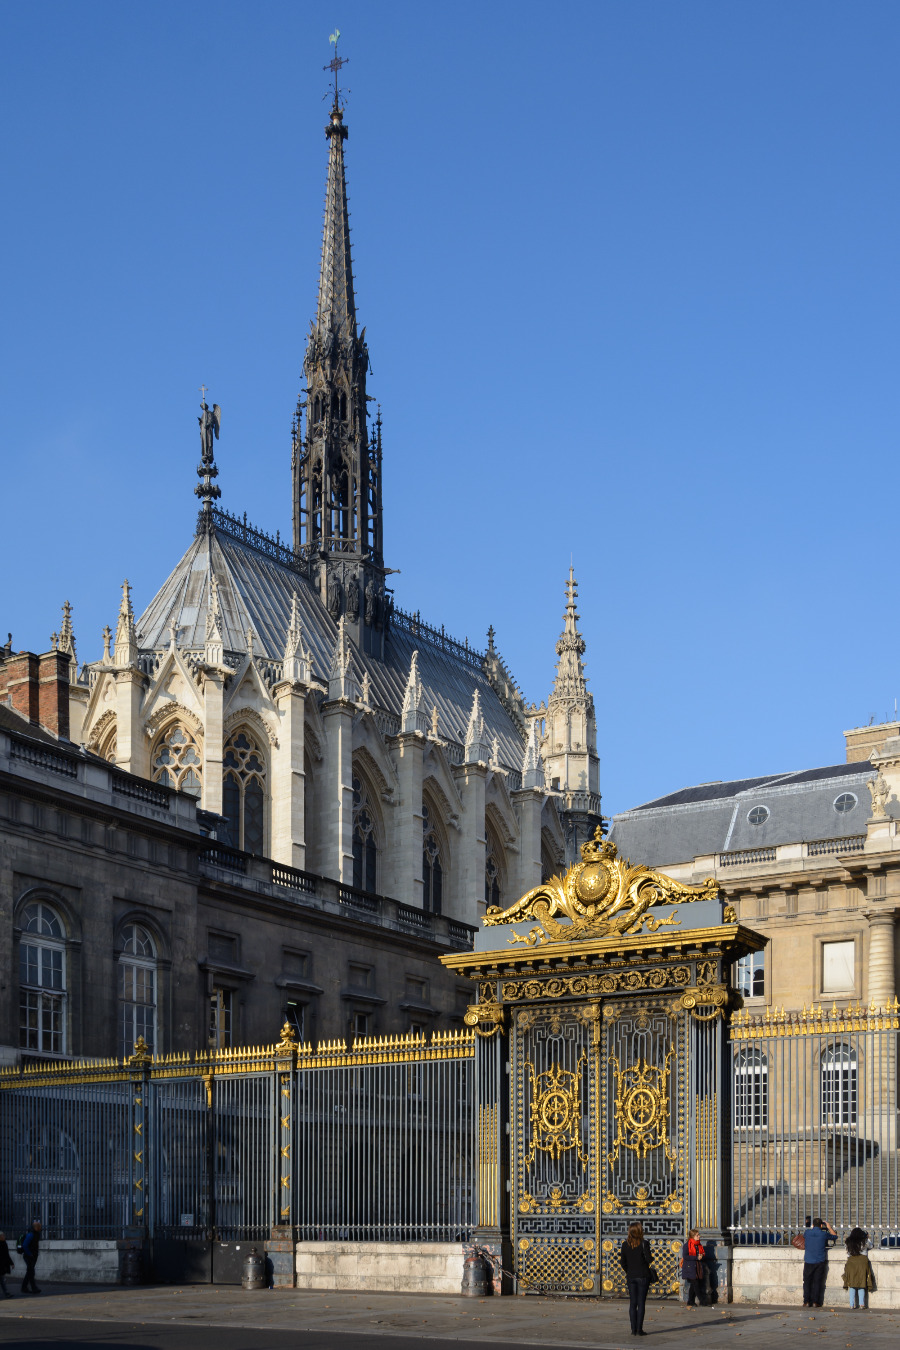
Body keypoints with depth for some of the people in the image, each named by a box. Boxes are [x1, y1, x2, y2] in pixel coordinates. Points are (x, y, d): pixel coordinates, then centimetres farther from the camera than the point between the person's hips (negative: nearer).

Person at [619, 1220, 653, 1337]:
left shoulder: (625, 1244, 2)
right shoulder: (644, 1243, -10)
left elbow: (623, 1262, 5)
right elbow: (649, 1259, -14)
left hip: (631, 1276, 3)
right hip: (643, 1276, -3)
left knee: (632, 1303, 8)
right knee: (641, 1303, 1)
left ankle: (633, 1329, 7)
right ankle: (639, 1329, -1)